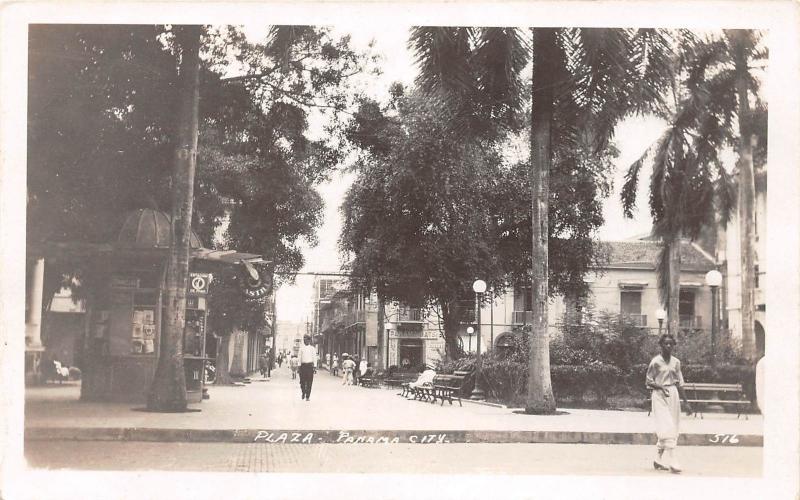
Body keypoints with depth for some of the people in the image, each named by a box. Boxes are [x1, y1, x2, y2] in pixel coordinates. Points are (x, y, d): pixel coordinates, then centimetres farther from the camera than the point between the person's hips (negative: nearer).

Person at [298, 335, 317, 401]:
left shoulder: (312, 348, 5)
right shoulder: (301, 348, 11)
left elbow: (314, 358, 2)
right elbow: (300, 357, 11)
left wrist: (314, 367, -5)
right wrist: (299, 366, 5)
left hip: (310, 365, -2)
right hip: (303, 365, 2)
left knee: (309, 382, -3)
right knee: (302, 381, 1)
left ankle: (307, 396, 2)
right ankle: (303, 393, 26)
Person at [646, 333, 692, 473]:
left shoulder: (676, 362, 9)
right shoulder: (656, 362, -5)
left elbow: (679, 383, 13)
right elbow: (648, 382, -1)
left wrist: (686, 402, 12)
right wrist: (660, 387, -19)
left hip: (673, 394, 6)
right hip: (659, 395, -6)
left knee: (672, 429, 7)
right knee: (667, 428, -15)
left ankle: (658, 460, 20)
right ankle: (672, 462, -18)